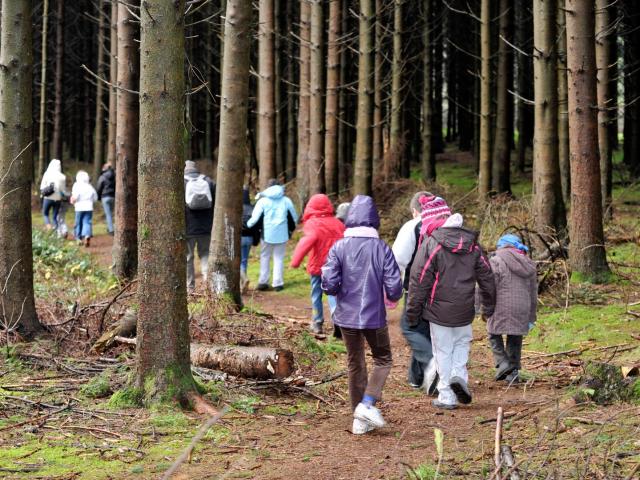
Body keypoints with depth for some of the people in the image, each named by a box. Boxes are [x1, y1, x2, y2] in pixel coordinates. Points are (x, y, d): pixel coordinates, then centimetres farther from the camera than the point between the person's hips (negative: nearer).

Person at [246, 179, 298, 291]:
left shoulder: (263, 201, -4)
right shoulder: (286, 201, 3)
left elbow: (255, 218, -8)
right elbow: (294, 217, 11)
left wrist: (247, 225, 8)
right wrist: (291, 230, 25)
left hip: (267, 234, -1)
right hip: (282, 234, 1)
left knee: (265, 257, 12)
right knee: (279, 258, 8)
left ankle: (263, 282, 8)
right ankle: (278, 283, 4)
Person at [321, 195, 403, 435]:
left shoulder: (339, 247, -8)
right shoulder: (381, 248, -11)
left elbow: (329, 284, -13)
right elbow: (394, 288, -11)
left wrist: (341, 292, 9)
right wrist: (392, 297, 12)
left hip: (347, 316, 2)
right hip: (375, 316, -2)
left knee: (354, 364, 16)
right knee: (382, 360, 17)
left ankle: (360, 420, 19)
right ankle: (367, 404, -3)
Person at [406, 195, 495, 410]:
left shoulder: (431, 244, -14)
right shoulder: (472, 243, 2)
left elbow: (419, 281, -13)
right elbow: (486, 275, 10)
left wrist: (412, 313, -4)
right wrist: (489, 305, 22)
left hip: (439, 310, -4)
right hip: (464, 311, 4)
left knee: (443, 351, 7)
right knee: (462, 343, 23)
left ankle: (447, 396, 9)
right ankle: (459, 375, -1)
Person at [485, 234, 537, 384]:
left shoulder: (496, 262, -5)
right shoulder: (528, 264, 14)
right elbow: (533, 292, 17)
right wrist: (531, 316, 22)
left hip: (501, 308, -5)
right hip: (522, 310, 5)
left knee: (494, 334, 12)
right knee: (515, 340, 13)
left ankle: (502, 363, -3)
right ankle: (514, 370, 15)